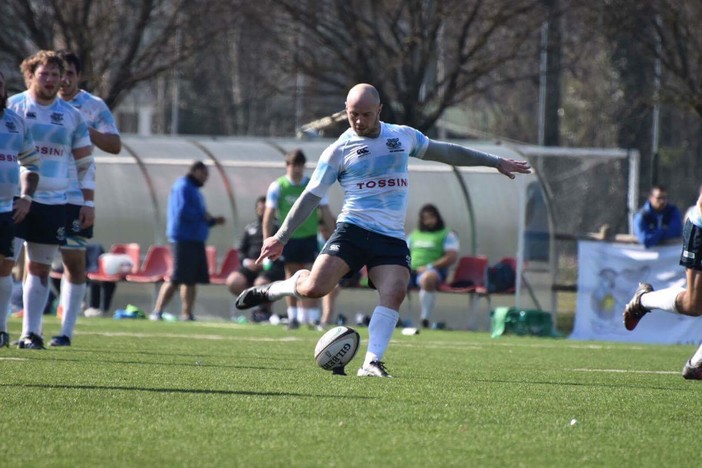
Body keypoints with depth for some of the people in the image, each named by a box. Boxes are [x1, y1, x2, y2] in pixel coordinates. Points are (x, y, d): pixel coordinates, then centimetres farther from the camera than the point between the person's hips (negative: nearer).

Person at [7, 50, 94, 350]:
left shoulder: (72, 116, 9)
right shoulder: (12, 107, 1)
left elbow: (86, 162, 14)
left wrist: (88, 202, 7)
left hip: (54, 203, 2)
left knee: (40, 268, 4)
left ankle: (31, 333, 8)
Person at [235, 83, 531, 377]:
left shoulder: (404, 136, 13)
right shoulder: (339, 150, 3)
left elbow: (446, 152, 26)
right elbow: (311, 196, 5)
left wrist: (495, 162, 30)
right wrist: (281, 238, 1)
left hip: (393, 239, 3)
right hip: (353, 230, -2)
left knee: (395, 292, -23)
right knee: (314, 287, -21)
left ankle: (371, 363, -21)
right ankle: (272, 290, 10)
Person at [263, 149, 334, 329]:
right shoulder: (277, 187, -1)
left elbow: (326, 214, 5)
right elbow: (269, 215, -1)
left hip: (309, 238, 0)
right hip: (288, 238, 0)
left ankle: (312, 318, -5)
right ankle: (293, 317, 14)